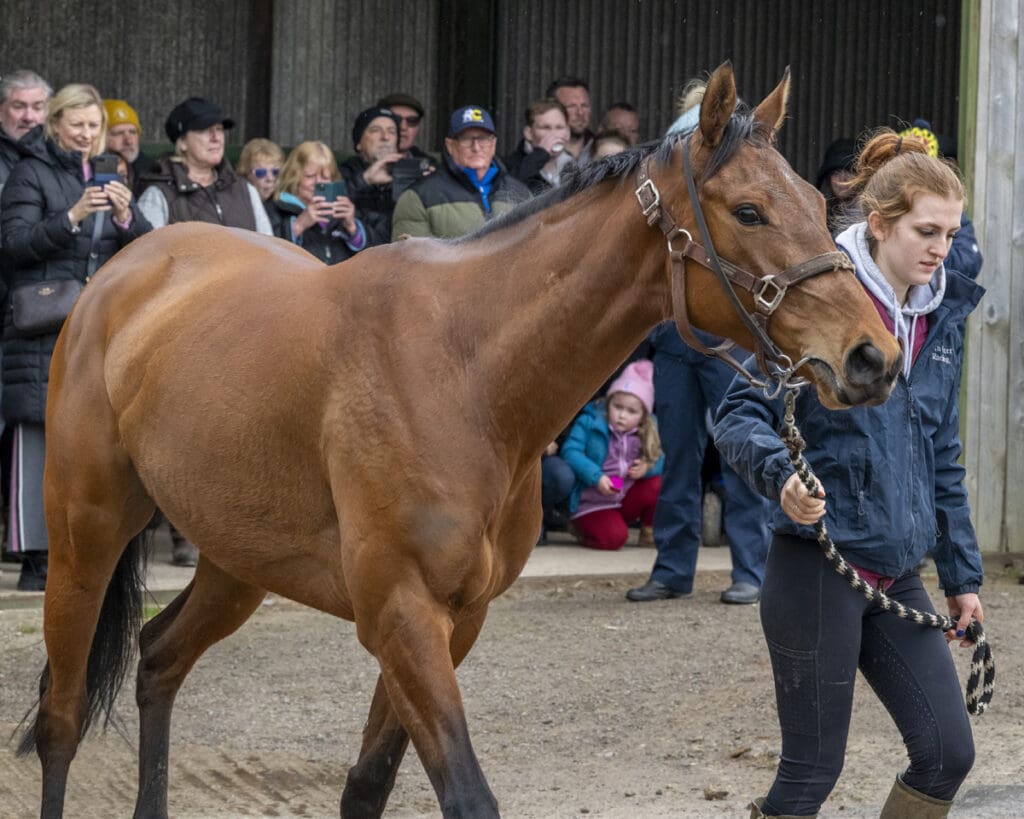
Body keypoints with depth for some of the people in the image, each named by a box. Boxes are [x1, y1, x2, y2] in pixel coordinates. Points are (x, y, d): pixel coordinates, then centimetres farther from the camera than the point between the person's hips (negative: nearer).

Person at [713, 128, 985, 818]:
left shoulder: (943, 318, 11)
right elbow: (741, 415, -13)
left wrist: (962, 573, 19)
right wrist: (780, 475, -33)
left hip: (898, 574, 7)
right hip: (819, 563, -7)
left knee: (948, 753, 3)